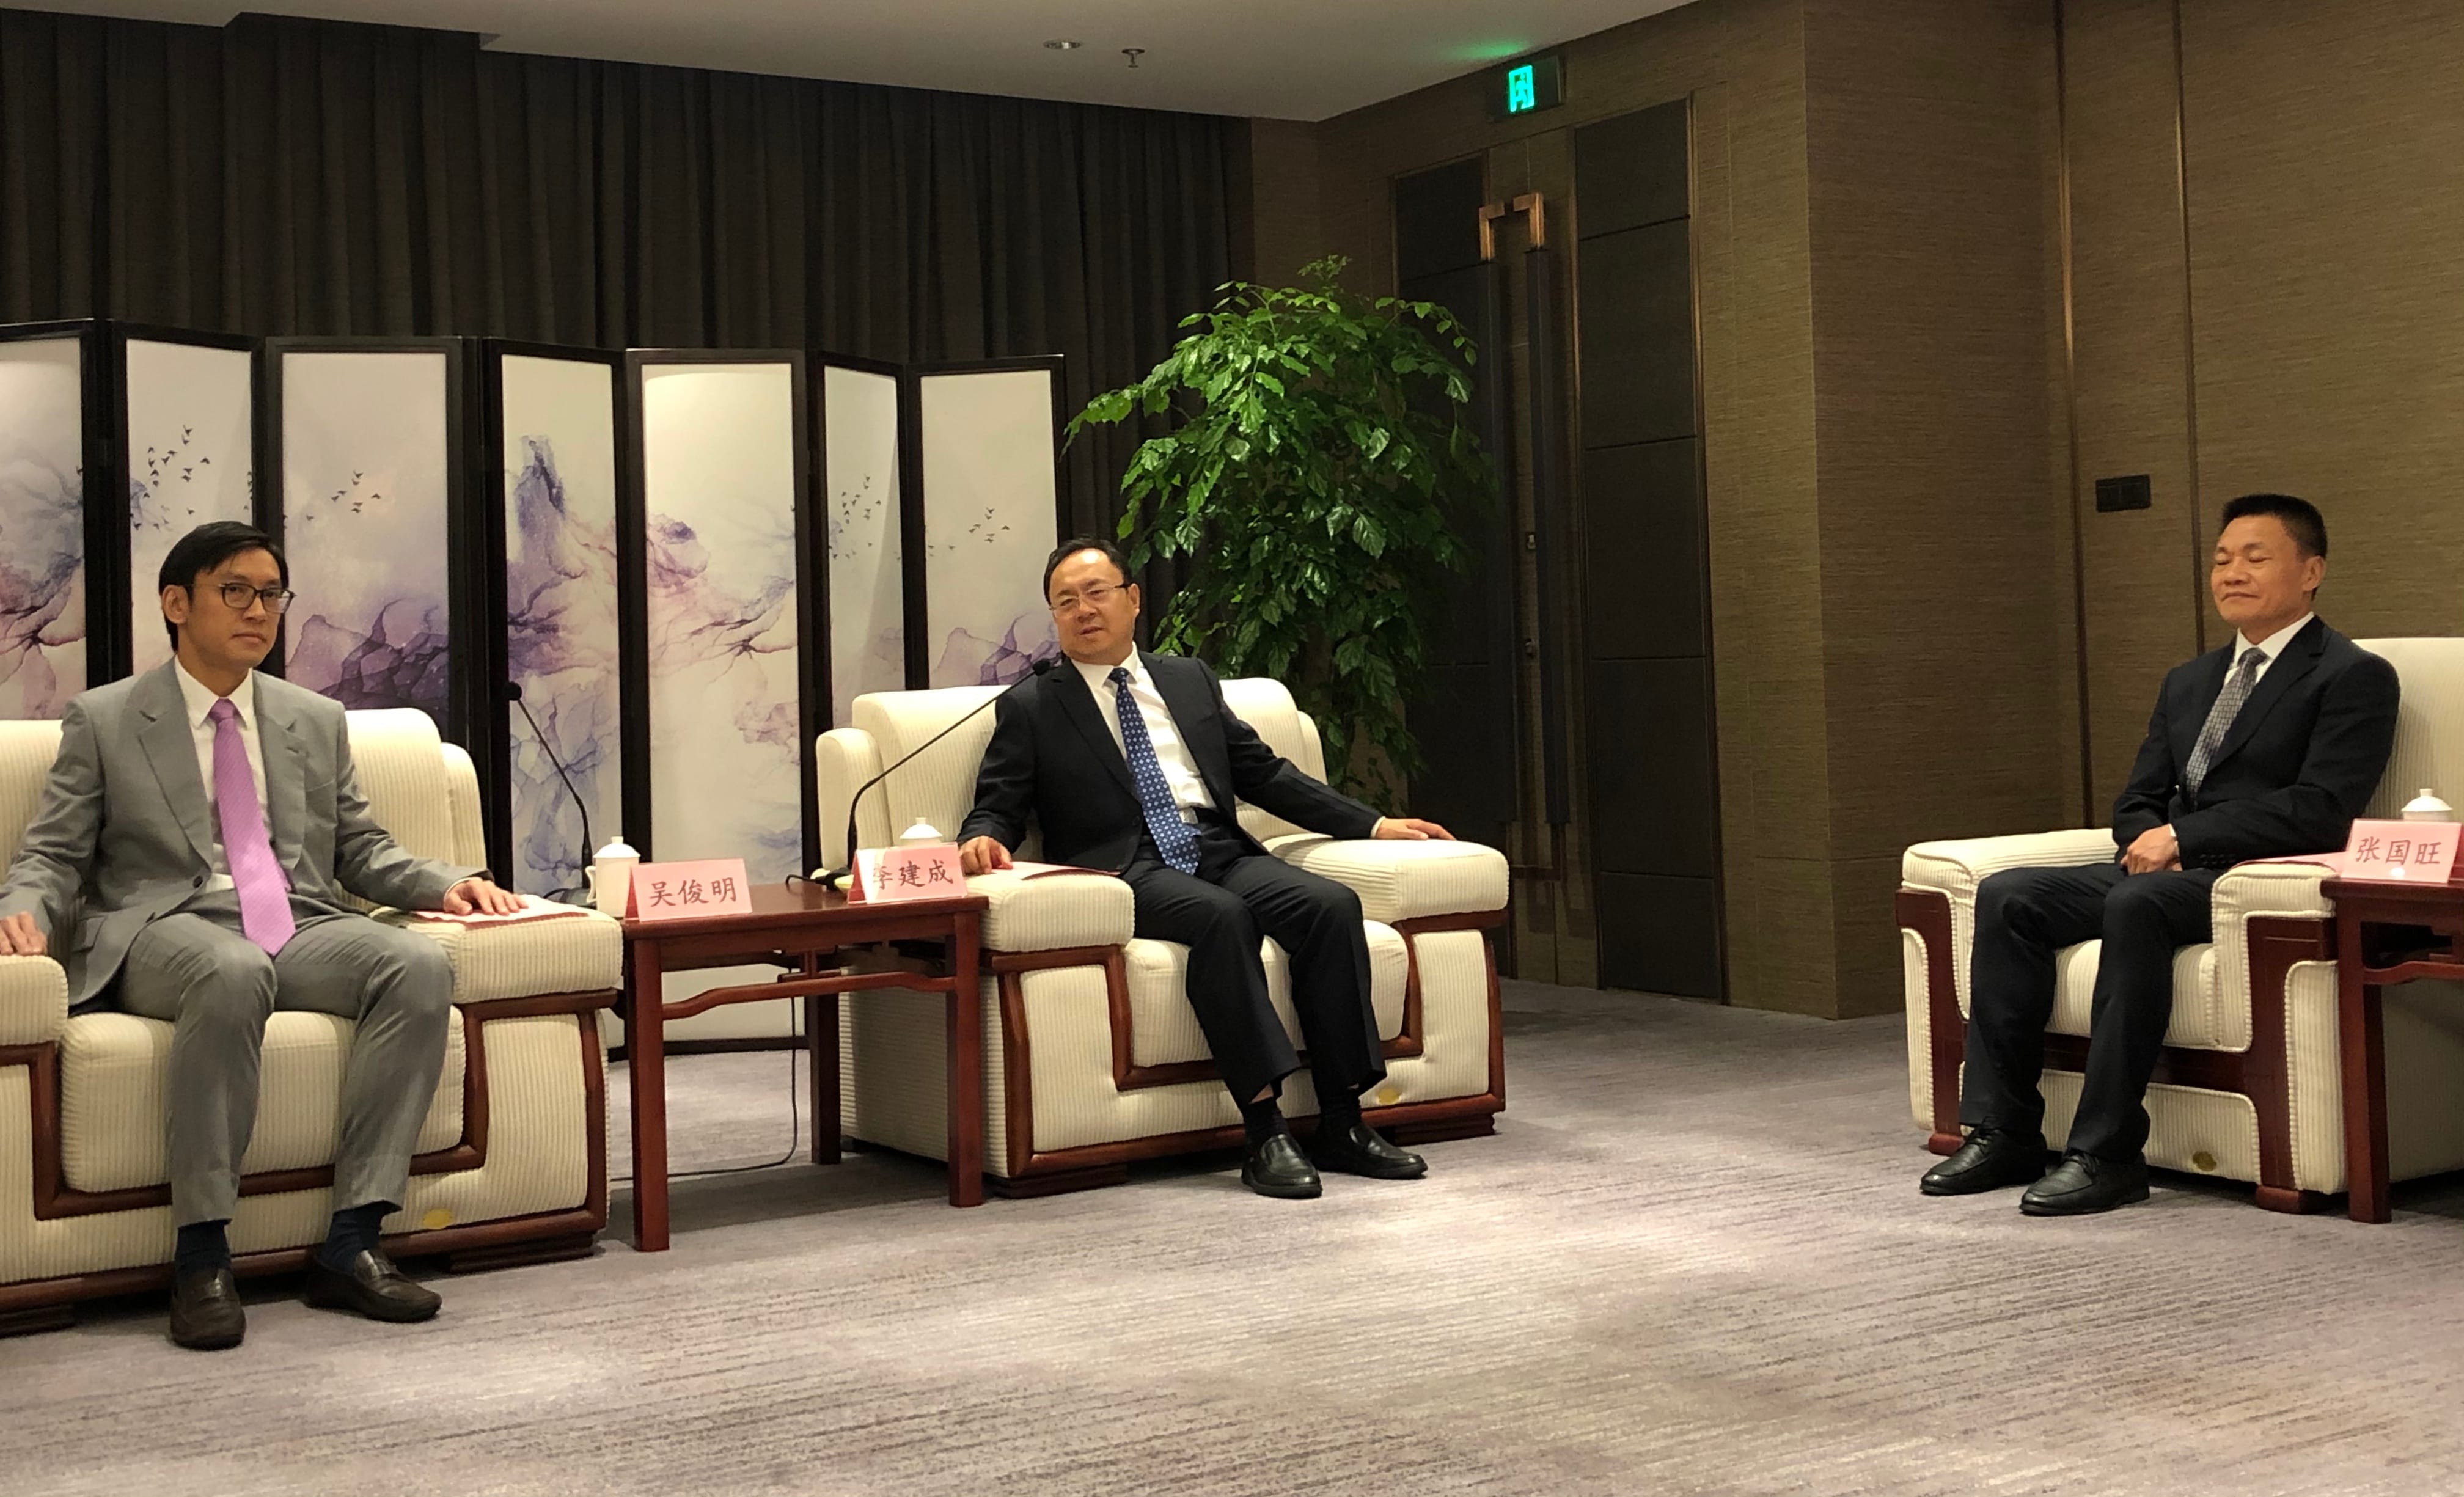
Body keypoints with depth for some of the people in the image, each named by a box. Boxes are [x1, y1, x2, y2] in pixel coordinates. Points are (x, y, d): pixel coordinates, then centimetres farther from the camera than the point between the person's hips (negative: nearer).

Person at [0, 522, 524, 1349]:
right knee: (232, 971, -41)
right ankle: (201, 1255, -32)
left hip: (301, 926, 4)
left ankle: (352, 1242, -29)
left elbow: (361, 849, 21)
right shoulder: (103, 721, 12)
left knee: (419, 964, -29)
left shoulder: (318, 722, 22)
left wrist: (445, 882, 1)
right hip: (169, 930, -3)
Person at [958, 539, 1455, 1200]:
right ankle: (1265, 1132, -37)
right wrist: (985, 840, -19)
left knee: (1332, 903, -24)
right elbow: (997, 809, 8)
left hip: (1221, 853, 4)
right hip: (1127, 870, -4)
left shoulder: (1191, 680, 23)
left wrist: (1374, 824, 15)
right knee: (1222, 916, -36)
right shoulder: (1030, 709, 13)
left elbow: (1265, 774, 23)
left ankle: (1343, 1124, -22)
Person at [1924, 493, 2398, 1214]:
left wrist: (2183, 837, -16)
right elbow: (2138, 800, 21)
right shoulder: (2189, 681, 24)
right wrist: (2151, 841, -4)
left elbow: (2321, 811, -14)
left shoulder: (2353, 676, -1)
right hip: (2168, 870, 8)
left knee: (2136, 905, -37)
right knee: (2007, 895, -13)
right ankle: (2003, 1133, -14)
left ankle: (2107, 1152, -33)